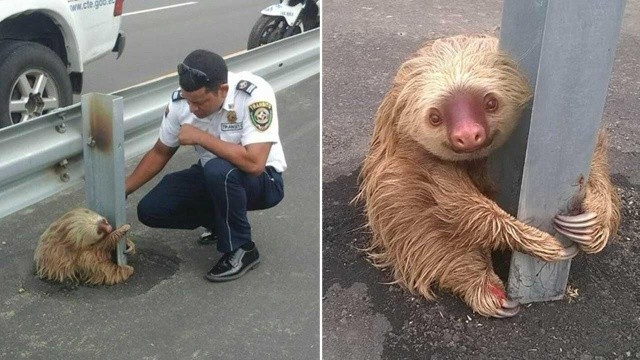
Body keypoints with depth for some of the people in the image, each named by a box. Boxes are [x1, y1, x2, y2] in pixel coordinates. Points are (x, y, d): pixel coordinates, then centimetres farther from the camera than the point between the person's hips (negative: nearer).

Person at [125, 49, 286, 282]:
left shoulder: (254, 94, -30)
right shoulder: (180, 101, -13)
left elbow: (253, 163, -39)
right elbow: (160, 153, 2)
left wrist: (200, 137, -31)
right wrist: (123, 190, -5)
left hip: (262, 179, -5)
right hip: (212, 177, 6)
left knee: (218, 170, -37)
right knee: (150, 210, -9)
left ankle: (242, 250, -15)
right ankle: (223, 221, 13)